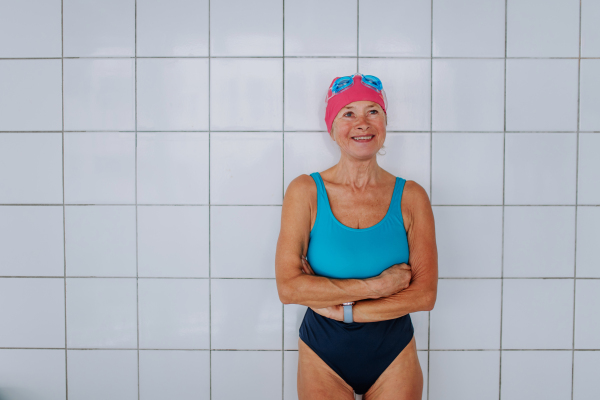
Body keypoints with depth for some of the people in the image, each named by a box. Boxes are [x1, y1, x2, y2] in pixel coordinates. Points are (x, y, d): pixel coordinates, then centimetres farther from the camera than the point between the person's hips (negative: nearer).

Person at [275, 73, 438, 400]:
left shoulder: (411, 197, -5)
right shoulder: (305, 192, -9)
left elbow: (425, 293, -10)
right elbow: (288, 287, -17)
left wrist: (342, 309, -17)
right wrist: (376, 286, -19)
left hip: (393, 354, 1)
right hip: (323, 354, -1)